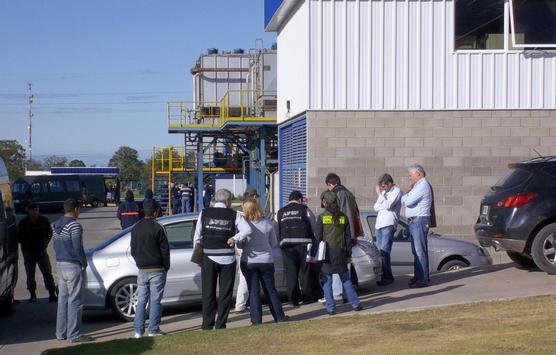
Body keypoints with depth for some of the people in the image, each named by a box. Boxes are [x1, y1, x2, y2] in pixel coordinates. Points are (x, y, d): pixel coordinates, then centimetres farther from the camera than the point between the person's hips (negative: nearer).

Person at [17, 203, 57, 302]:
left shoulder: (44, 221, -3)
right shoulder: (23, 223, -7)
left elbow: (50, 233, 12)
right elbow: (19, 237, 4)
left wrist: (45, 244, 4)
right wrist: (26, 245, -2)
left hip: (41, 251, 0)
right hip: (28, 253, 0)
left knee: (47, 273, -6)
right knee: (30, 275, 6)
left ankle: (52, 294, -3)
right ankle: (32, 295, 16)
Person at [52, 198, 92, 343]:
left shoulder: (56, 225, 11)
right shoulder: (74, 225, -16)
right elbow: (78, 248, -20)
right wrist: (84, 263, -10)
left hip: (60, 264, 9)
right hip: (73, 266, -9)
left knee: (62, 299, 13)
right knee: (74, 301, -4)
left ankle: (61, 332, 16)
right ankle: (74, 334, -3)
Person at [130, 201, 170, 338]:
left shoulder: (135, 228, 6)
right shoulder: (157, 228, -11)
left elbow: (133, 250, 11)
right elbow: (165, 250, -9)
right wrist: (166, 266, 4)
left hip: (142, 270, 4)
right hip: (157, 270, -4)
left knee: (141, 300, 8)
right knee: (155, 300, 1)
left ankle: (138, 330, 6)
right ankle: (153, 330, 2)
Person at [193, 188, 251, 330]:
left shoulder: (204, 214, 3)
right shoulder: (234, 215, -1)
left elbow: (197, 237, 3)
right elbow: (247, 230, -17)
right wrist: (235, 238, -9)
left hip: (208, 258, 1)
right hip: (227, 259, -1)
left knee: (208, 294, 8)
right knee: (225, 294, 7)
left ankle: (207, 326, 7)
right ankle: (221, 326, 6)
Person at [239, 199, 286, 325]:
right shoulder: (268, 223, -2)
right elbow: (274, 243, 7)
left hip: (249, 261, -3)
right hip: (266, 260, 3)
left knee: (254, 291, 3)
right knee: (271, 290, 13)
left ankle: (256, 320, 1)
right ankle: (279, 317, 17)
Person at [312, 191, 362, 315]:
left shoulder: (321, 217, -5)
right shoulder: (343, 217, 5)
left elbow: (317, 238, -6)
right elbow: (348, 237, 9)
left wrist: (313, 254, -1)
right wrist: (348, 254, 15)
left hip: (326, 254, -3)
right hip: (340, 253, 3)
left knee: (327, 281, 2)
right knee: (346, 279, 12)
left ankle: (331, 308, -1)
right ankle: (355, 304, 10)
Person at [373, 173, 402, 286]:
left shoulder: (396, 191, -3)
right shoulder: (384, 192, 21)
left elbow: (387, 205, -15)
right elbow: (375, 207, 14)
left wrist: (380, 194, -9)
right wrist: (384, 205, -5)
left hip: (389, 225, -8)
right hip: (379, 225, 8)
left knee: (384, 252, -14)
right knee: (382, 252, 6)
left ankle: (387, 277, -13)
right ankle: (387, 276, 9)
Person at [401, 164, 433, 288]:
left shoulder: (422, 186, -13)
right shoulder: (417, 186, 20)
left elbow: (408, 202, -19)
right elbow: (403, 201, 18)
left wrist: (408, 190, -3)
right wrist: (409, 190, 4)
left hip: (419, 221, -10)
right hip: (414, 221, 10)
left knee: (420, 251, -11)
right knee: (416, 251, 13)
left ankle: (423, 279, -11)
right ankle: (418, 277, 19)